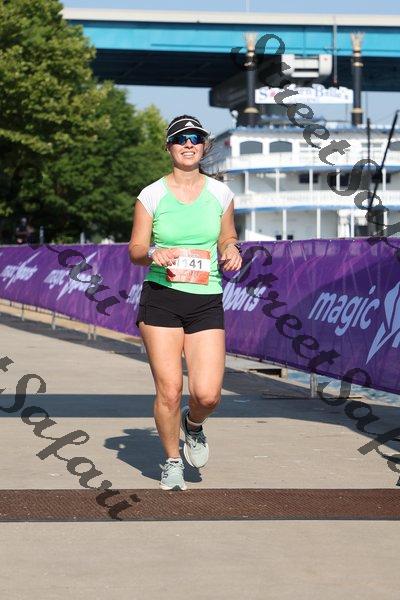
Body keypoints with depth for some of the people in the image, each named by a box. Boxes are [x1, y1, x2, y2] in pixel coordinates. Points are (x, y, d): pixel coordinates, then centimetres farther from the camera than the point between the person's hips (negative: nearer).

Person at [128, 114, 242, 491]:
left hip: (207, 302, 2)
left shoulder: (220, 193, 7)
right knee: (169, 389, -6)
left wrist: (232, 252, -3)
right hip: (161, 298, -1)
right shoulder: (151, 195, 1)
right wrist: (153, 254, -16)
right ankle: (172, 461, 18)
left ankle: (193, 425, 27)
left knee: (207, 394, -10)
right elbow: (135, 250, 6)